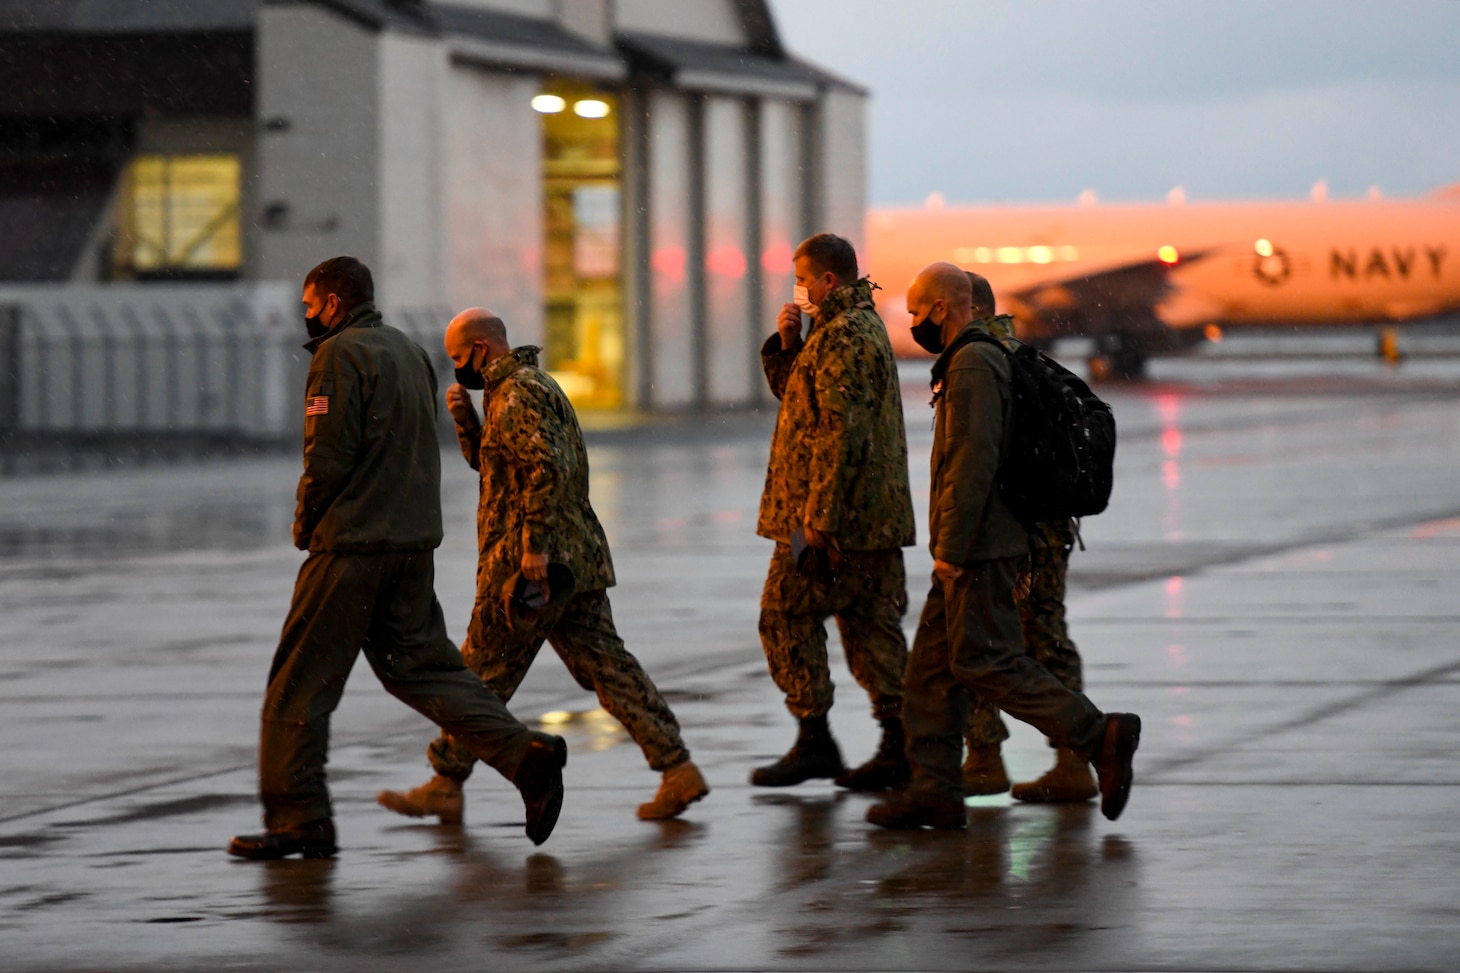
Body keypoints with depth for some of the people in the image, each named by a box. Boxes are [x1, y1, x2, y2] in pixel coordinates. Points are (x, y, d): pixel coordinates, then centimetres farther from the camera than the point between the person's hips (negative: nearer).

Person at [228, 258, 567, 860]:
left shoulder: (340, 355, -10)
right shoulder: (408, 352, 16)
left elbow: (329, 455, -17)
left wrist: (305, 527, -2)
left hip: (352, 543, -8)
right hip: (413, 540, 8)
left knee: (300, 682, 0)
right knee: (420, 663, 11)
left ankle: (297, 817, 1)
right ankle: (524, 754, -4)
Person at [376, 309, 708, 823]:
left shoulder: (518, 395, -13)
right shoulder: (533, 385, 20)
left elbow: (547, 468, -25)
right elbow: (490, 463, 28)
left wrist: (534, 545, -27)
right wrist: (466, 419, 12)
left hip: (533, 563, -10)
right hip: (577, 559, 10)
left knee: (482, 674, 1)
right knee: (605, 663, 5)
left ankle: (445, 785, 9)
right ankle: (678, 769, -3)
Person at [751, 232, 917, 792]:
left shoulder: (843, 337, -15)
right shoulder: (864, 327, 19)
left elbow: (842, 432, -23)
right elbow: (800, 396, 28)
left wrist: (817, 514, -24)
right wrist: (787, 345, 10)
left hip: (834, 514, -10)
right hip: (876, 513, 10)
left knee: (786, 616, -1)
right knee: (871, 622, 8)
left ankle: (814, 740, -1)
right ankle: (901, 745, 5)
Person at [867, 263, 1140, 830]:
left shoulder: (973, 365, -14)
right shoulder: (968, 362, 19)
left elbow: (975, 461, -23)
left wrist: (950, 548, -22)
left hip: (978, 548, -10)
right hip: (970, 549, 10)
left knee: (985, 661, -10)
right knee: (932, 665, 8)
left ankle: (1099, 737, -10)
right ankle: (934, 789, 8)